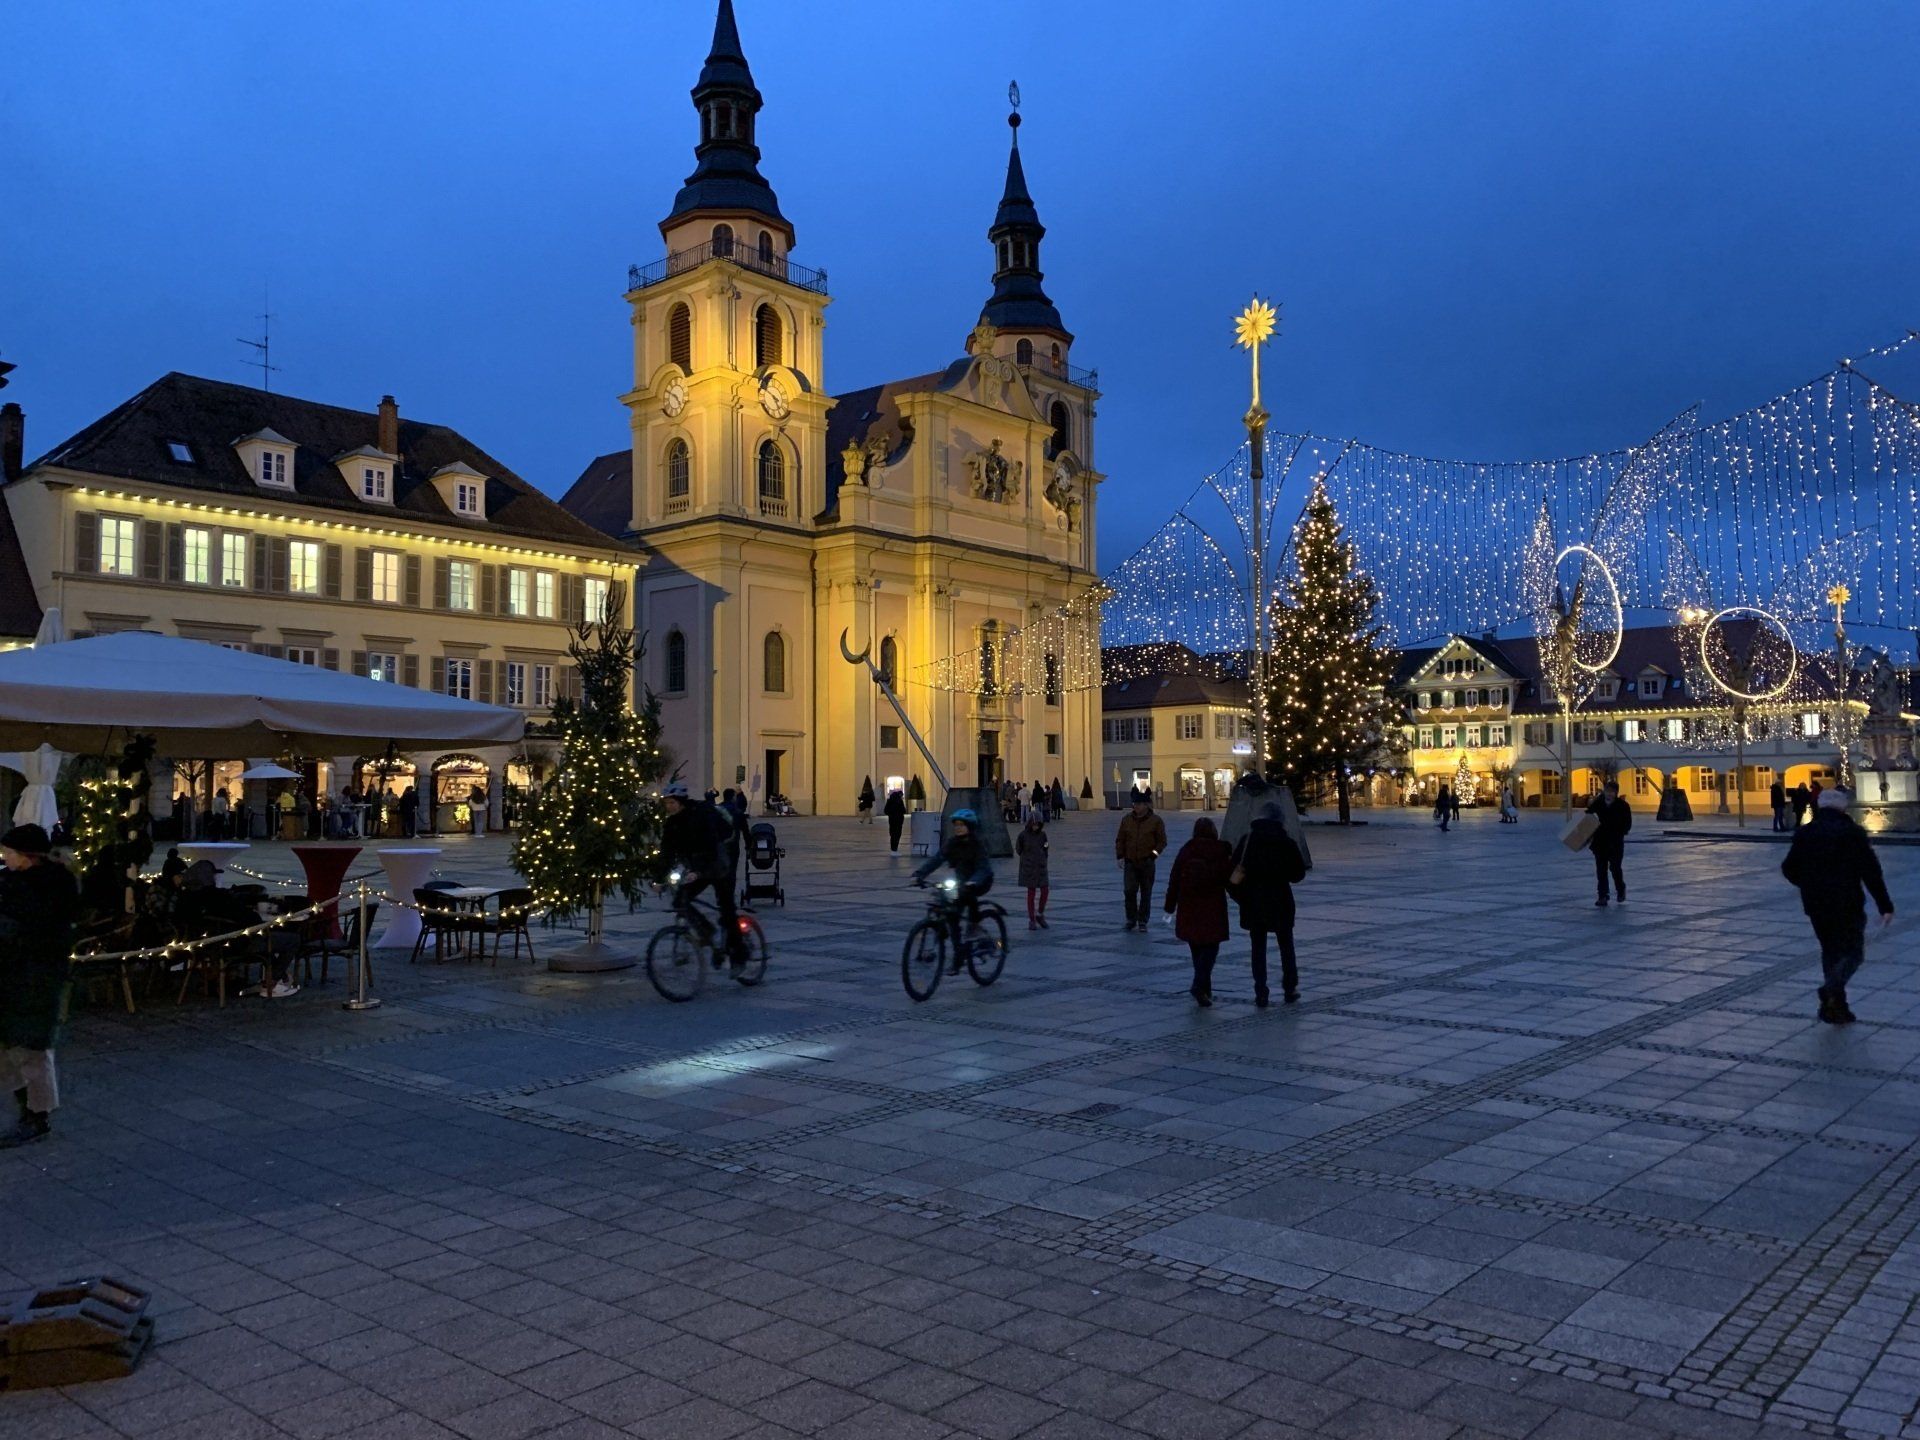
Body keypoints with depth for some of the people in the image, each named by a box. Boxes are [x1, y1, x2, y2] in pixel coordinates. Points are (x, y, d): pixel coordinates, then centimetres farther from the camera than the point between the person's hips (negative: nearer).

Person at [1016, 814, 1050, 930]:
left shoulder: (1042, 834, 2)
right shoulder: (1023, 835, -8)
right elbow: (1018, 850, 3)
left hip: (1041, 867, 3)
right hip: (1029, 868, -3)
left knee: (1044, 890, -3)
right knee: (1031, 892, 1)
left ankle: (1040, 915, 20)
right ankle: (1031, 920, 10)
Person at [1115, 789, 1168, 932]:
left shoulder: (1156, 821, -1)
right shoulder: (1126, 819, 7)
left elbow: (1162, 841, 1)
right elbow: (1120, 840, 11)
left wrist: (1153, 855, -11)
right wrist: (1120, 856, 1)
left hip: (1147, 863, -1)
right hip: (1130, 862, 1)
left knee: (1146, 893, 5)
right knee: (1129, 891, -7)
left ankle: (1142, 921, 14)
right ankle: (1131, 919, 8)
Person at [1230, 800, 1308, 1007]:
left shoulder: (1248, 840, -4)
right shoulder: (1286, 842, -7)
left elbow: (1234, 873, -7)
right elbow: (1299, 873, -3)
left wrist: (1241, 897, 3)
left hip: (1253, 903, 1)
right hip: (1280, 902, 0)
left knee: (1258, 948, 7)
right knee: (1286, 946, 15)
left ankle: (1260, 994, 5)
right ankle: (1289, 989, 20)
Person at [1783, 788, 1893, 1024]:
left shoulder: (1804, 833, 5)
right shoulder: (1853, 832, -6)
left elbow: (1789, 869, 9)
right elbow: (1871, 872, -9)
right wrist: (1885, 905, -5)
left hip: (1815, 906, 4)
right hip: (1848, 905, -4)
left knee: (1830, 951, 15)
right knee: (1853, 952, 3)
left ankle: (1837, 1006, 13)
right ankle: (1832, 989, -23)